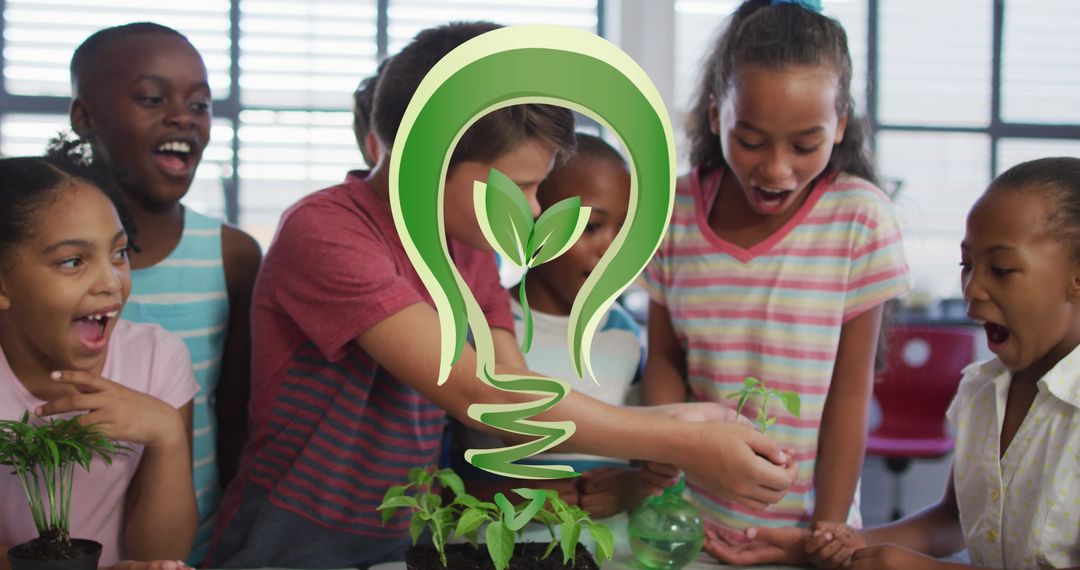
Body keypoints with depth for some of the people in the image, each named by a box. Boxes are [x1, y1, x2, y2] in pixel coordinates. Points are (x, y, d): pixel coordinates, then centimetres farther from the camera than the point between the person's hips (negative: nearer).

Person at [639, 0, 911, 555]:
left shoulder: (859, 218, -13)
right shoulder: (676, 210, -6)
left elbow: (850, 391, -10)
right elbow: (665, 360, 2)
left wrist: (827, 531, -9)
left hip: (797, 526, -2)